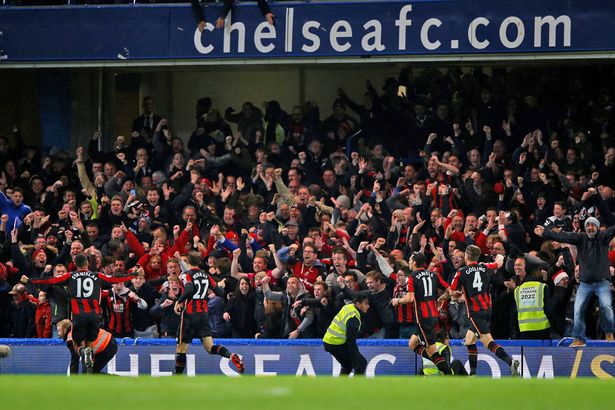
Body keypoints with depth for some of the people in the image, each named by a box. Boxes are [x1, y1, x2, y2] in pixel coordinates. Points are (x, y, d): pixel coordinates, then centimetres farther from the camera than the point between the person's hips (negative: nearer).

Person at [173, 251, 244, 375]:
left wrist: (179, 302, -14)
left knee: (182, 347, 6)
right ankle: (231, 356, -27)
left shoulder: (187, 275, -6)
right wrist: (220, 287, 31)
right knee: (210, 347, -1)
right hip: (204, 314, 5)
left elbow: (189, 289, -25)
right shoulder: (206, 275, 10)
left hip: (190, 314, -5)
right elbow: (220, 293, 9)